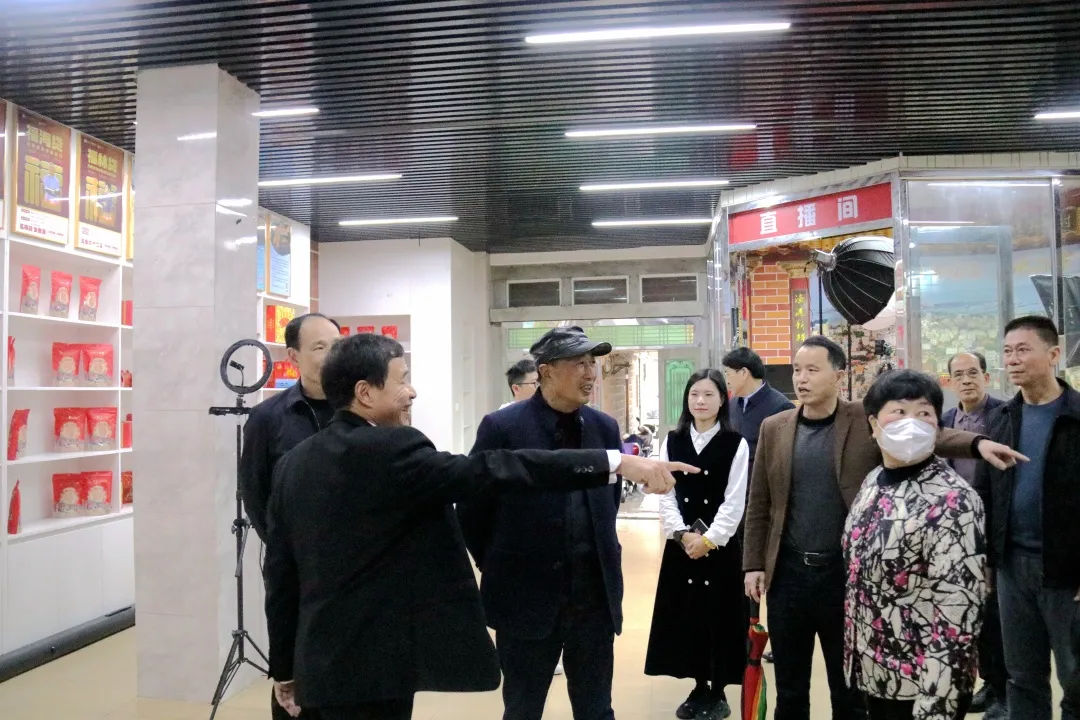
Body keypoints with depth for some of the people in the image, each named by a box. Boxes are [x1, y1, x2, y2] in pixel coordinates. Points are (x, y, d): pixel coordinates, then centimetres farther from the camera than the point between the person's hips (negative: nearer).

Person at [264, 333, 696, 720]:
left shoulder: (294, 464, 5)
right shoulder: (390, 450, -19)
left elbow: (281, 574, 8)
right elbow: (492, 471, -26)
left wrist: (285, 668, 18)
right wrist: (617, 462, -27)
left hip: (323, 661, 8)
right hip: (374, 666, -8)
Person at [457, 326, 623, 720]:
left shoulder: (605, 427, 3)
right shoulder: (502, 427, -11)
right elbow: (471, 509, -5)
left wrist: (599, 556, 12)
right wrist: (501, 568, 2)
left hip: (595, 596, 4)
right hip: (527, 597, -3)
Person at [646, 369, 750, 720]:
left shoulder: (736, 444, -5)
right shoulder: (672, 441, 3)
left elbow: (735, 502, -8)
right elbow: (665, 495, 1)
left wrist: (708, 539, -13)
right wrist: (682, 534, -11)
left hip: (721, 543, -3)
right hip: (681, 543, 3)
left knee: (719, 615, 4)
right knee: (686, 614, 8)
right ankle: (699, 688, 23)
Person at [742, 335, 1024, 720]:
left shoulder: (867, 420, -3)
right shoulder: (774, 428, 3)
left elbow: (924, 434, -14)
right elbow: (759, 504, 6)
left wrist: (977, 442, -33)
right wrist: (754, 564, 3)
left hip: (846, 573, -2)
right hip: (788, 574, 2)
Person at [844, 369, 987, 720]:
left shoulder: (953, 501, -20)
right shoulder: (875, 481, 2)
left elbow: (958, 616, -23)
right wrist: (854, 651, 14)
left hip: (921, 686, -7)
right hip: (872, 672, 7)